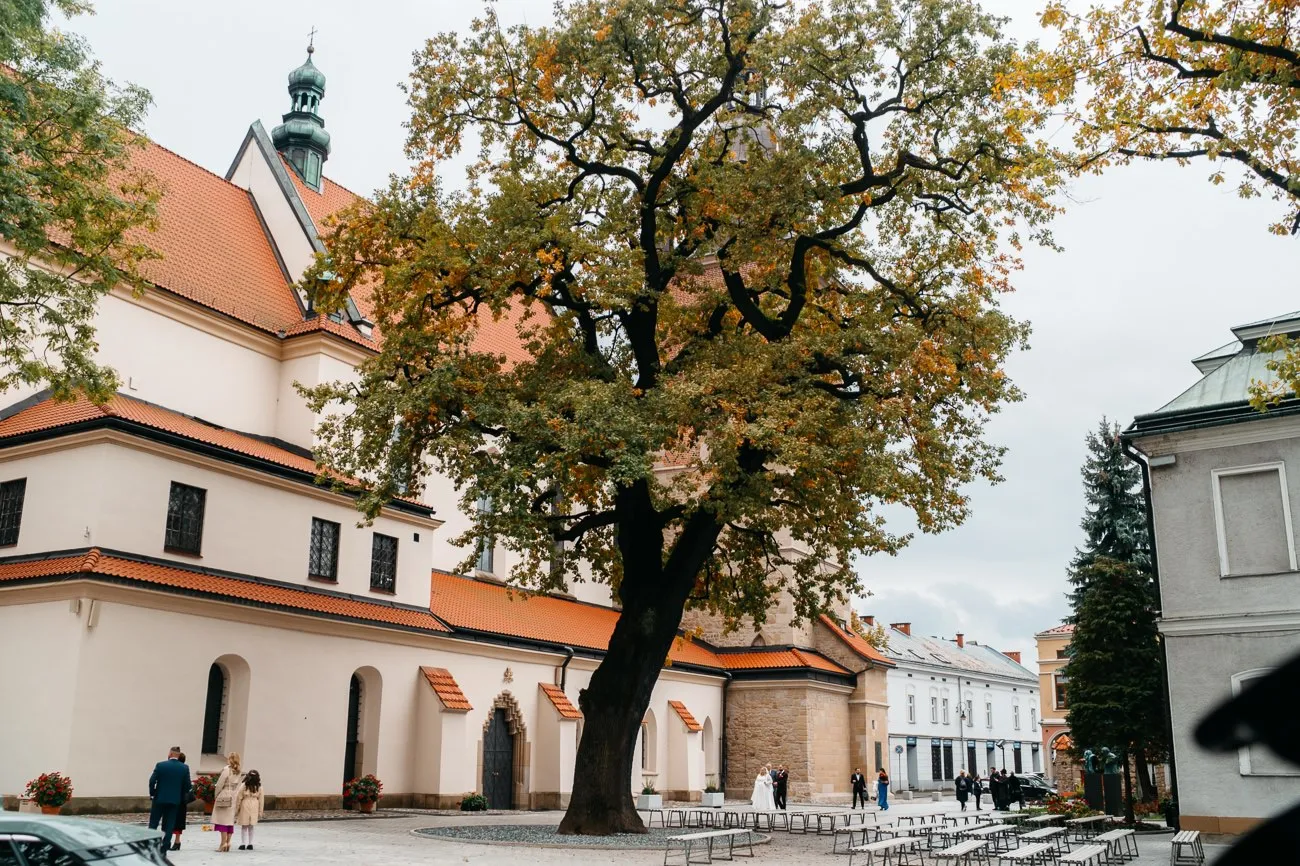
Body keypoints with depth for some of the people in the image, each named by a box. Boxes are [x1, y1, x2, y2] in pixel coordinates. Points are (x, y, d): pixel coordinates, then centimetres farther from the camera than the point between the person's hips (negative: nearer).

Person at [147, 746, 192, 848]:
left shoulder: (160, 765, -8)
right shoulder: (185, 768, -3)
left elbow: (152, 781, -9)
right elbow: (187, 786, -1)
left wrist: (152, 793, 6)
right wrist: (181, 796, 15)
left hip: (159, 799, -2)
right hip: (175, 801, 2)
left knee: (153, 824, 11)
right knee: (168, 826, 7)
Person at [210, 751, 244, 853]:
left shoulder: (226, 769, -12)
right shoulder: (238, 772, 6)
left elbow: (219, 784, -10)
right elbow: (237, 786, 6)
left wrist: (215, 795, 3)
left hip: (223, 797, -6)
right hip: (233, 798, 6)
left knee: (222, 819, -2)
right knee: (230, 820, 10)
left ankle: (223, 843, -4)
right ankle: (228, 843, 13)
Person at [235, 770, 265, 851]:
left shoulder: (244, 785, -11)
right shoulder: (259, 787, -2)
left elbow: (238, 798, -6)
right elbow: (261, 800, 3)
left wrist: (236, 810, 4)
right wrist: (260, 812, 12)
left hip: (245, 807, -3)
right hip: (254, 808, 3)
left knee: (244, 826, 6)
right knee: (251, 826, 12)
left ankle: (243, 844, 4)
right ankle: (250, 844, 13)